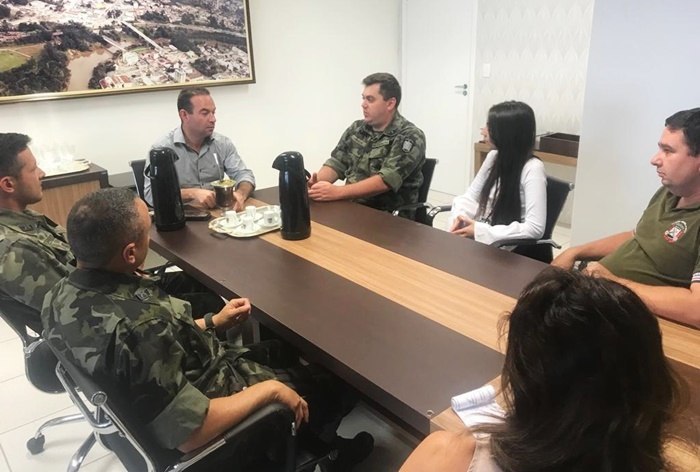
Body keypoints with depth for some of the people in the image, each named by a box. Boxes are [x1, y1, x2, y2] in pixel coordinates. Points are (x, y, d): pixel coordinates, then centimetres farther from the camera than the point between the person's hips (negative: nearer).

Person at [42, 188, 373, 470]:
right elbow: (191, 433, -34)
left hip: (159, 396, 8)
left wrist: (212, 323, 8)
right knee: (330, 383, 16)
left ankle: (319, 442, 45)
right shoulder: (140, 326, -40)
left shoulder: (63, 294, -11)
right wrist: (270, 390, -22)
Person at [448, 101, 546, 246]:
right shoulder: (493, 157, 6)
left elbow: (535, 228, -20)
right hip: (480, 235, 6)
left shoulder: (532, 168, -15)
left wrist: (481, 231, -21)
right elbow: (470, 196, 13)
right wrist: (460, 217, -9)